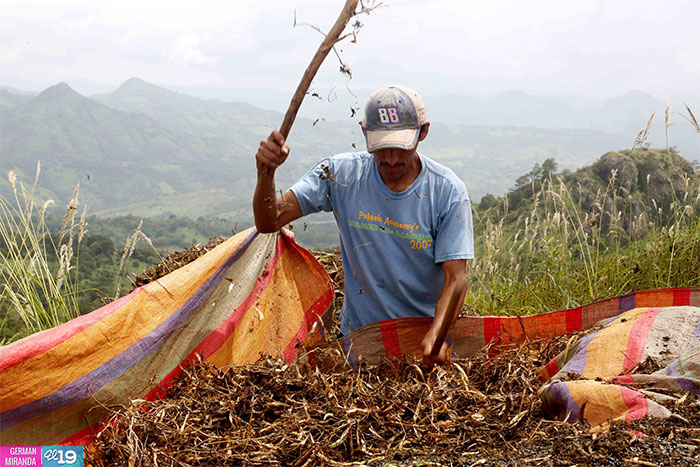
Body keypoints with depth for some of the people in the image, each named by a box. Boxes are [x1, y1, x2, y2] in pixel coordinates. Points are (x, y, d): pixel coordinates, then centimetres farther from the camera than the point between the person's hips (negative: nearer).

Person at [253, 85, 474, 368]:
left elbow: (455, 278, -15)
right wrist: (266, 173, -29)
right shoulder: (340, 174, -8)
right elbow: (269, 222, -9)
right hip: (360, 334, 1)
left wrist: (434, 339, -32)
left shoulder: (448, 192, -12)